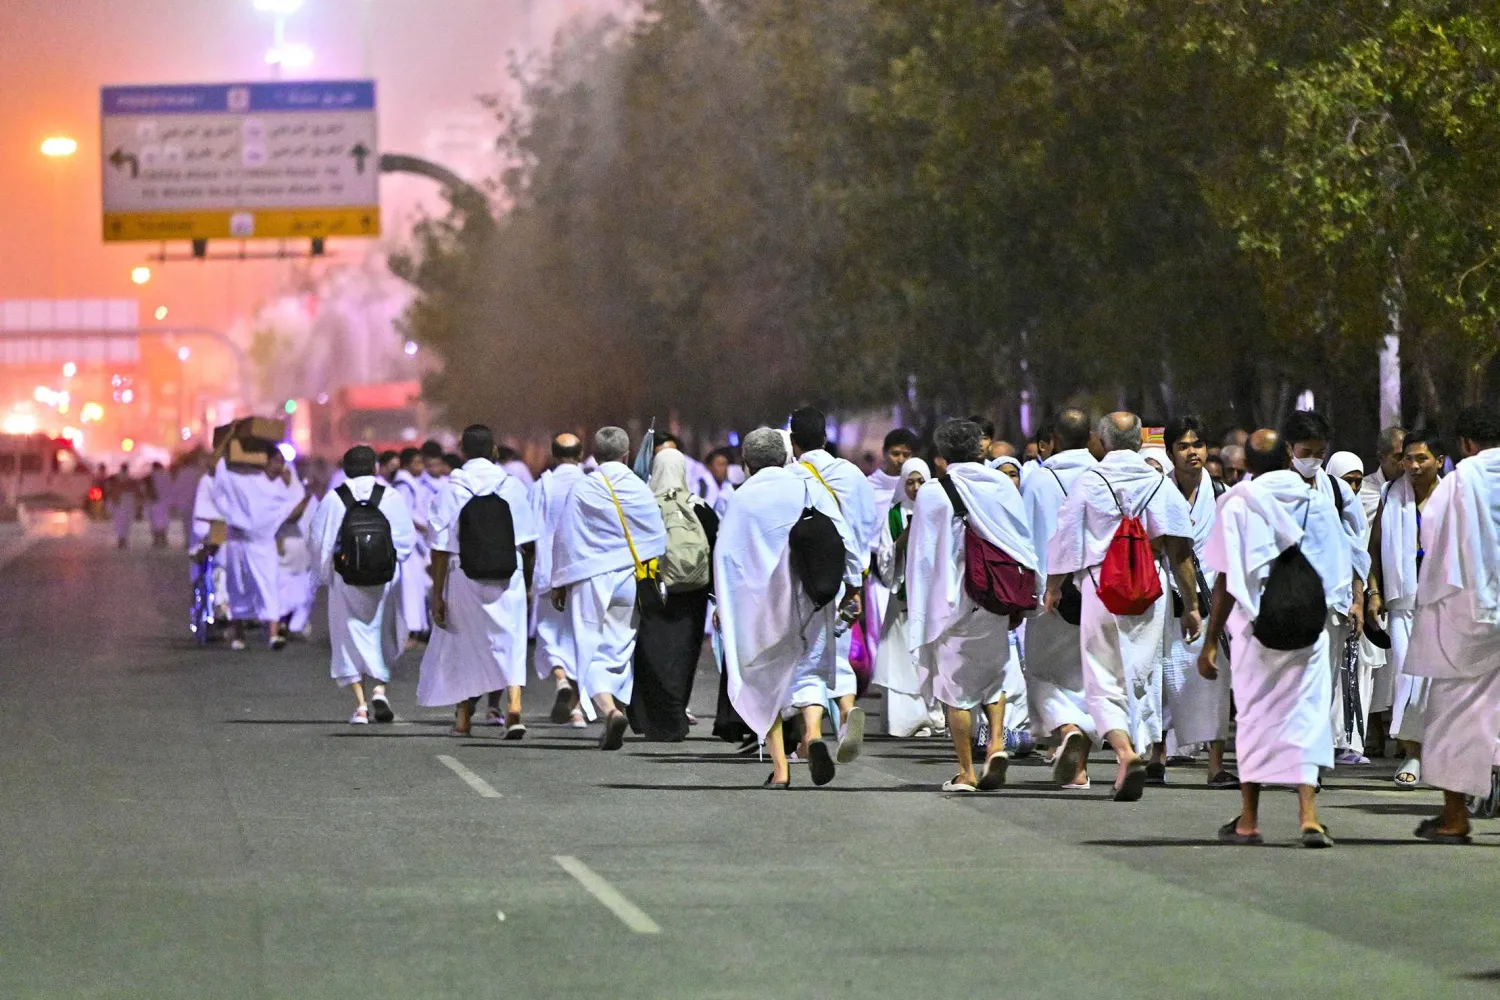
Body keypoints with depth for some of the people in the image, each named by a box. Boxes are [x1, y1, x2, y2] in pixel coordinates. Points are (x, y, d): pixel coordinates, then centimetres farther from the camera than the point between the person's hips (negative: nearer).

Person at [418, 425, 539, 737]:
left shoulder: (451, 488, -6)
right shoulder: (512, 485, 0)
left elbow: (441, 548, -7)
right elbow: (529, 543, 3)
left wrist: (437, 594, -4)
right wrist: (527, 580, 16)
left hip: (464, 578, -1)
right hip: (508, 580, 1)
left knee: (463, 644, 15)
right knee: (509, 642, 3)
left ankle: (464, 717, 25)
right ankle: (513, 704, -20)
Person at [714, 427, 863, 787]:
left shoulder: (742, 499, -1)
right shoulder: (809, 489, -1)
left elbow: (724, 553, 1)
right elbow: (843, 537, -4)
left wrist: (722, 603, 10)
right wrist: (852, 585, 5)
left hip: (758, 605, 0)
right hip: (807, 601, 0)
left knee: (764, 682, 10)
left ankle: (780, 768, 2)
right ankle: (813, 734, -16)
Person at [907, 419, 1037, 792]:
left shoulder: (932, 494, -6)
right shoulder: (1003, 486, 2)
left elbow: (921, 556, -4)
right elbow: (1023, 545, 6)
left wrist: (918, 606, 3)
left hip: (952, 602, -3)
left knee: (957, 687, 3)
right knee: (992, 674, 22)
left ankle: (967, 772, 4)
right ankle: (997, 744, 1)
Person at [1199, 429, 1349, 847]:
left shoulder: (1237, 505, -5)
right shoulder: (1319, 504, 4)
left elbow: (1226, 581, -7)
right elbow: (1338, 573, 11)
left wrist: (1210, 641, -3)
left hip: (1255, 624, -1)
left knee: (1254, 717, 10)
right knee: (1306, 716, 1)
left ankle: (1248, 820, 14)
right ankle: (1308, 816, -13)